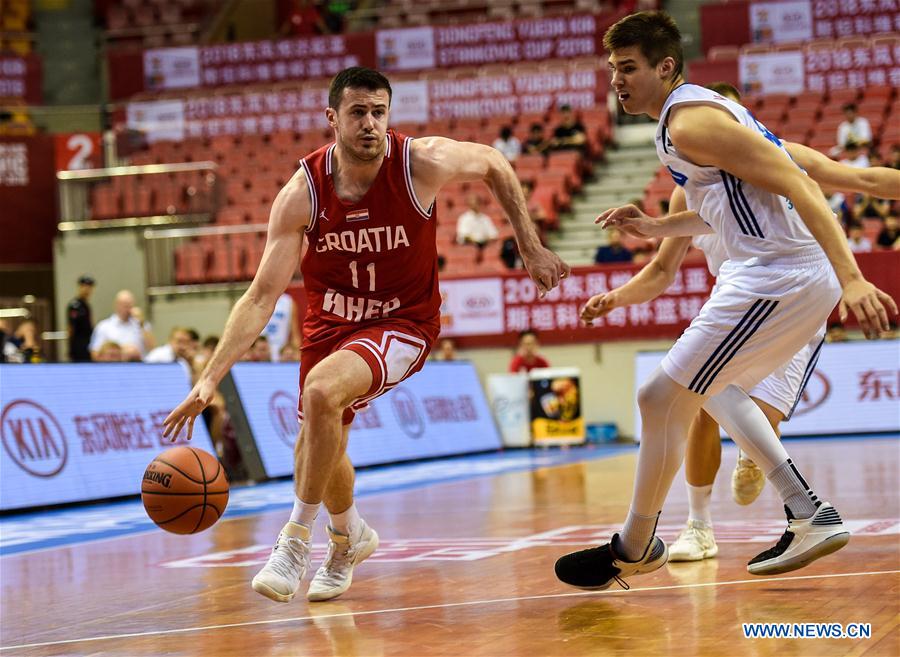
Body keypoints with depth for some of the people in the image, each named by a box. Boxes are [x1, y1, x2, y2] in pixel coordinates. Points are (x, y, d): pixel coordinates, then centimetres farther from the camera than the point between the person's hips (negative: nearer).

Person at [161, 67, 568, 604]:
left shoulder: (423, 163, -22)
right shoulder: (302, 193, -20)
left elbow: (494, 165, 1)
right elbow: (262, 297, -19)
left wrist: (531, 249, 2)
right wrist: (210, 379, -28)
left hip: (402, 322, -4)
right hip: (332, 319, 4)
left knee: (321, 391, -32)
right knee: (323, 448, 15)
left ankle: (297, 539, -16)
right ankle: (350, 538, 50)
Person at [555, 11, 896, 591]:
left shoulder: (690, 121, -15)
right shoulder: (694, 112, 17)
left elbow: (796, 186, -23)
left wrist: (850, 278, -30)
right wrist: (652, 227, 18)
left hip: (776, 278, -11)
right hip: (801, 281, 11)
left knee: (662, 398, -3)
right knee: (711, 385, 27)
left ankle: (636, 546, 14)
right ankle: (811, 515, 21)